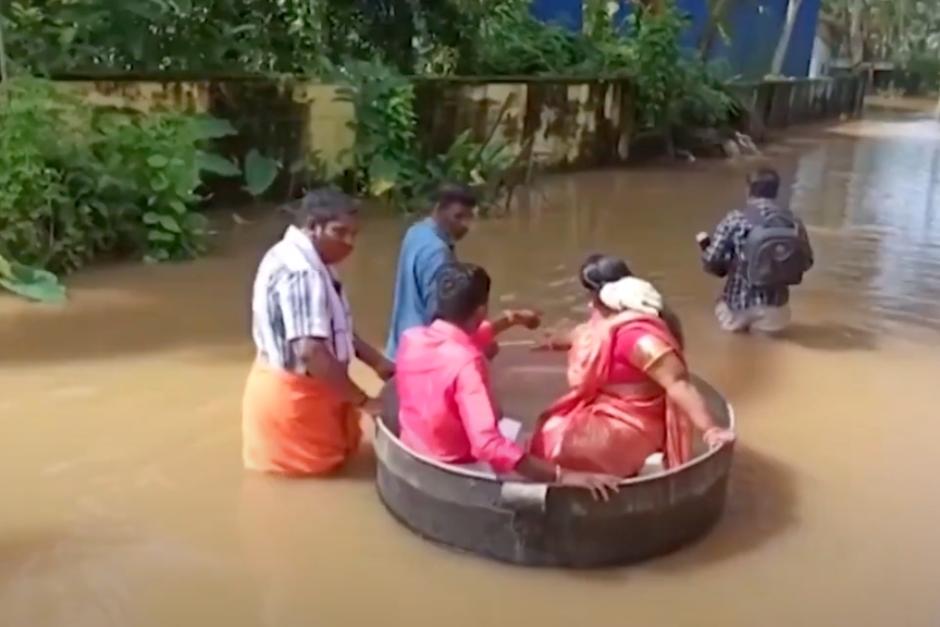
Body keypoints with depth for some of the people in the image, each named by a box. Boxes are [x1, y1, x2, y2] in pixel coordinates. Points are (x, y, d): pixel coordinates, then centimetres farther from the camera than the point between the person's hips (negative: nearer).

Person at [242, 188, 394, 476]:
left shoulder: (300, 260, 6)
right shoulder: (300, 272, -27)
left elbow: (335, 329, 13)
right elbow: (311, 352, -34)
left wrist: (377, 362, 4)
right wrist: (365, 401, -28)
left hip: (292, 388, 10)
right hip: (294, 395, -10)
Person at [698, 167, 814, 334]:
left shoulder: (735, 220, -13)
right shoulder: (794, 222, -6)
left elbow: (712, 263, -10)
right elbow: (806, 263, 5)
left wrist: (704, 244, 9)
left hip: (738, 308, -1)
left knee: (721, 305, 32)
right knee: (777, 322, 34)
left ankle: (742, 320, 11)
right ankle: (762, 321, 11)